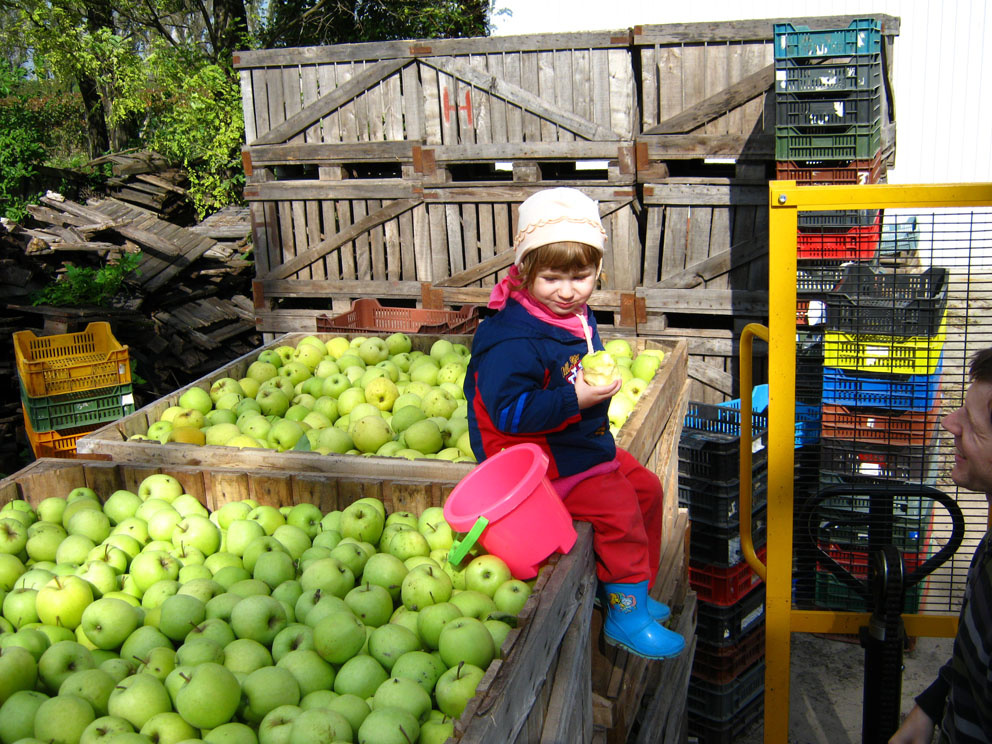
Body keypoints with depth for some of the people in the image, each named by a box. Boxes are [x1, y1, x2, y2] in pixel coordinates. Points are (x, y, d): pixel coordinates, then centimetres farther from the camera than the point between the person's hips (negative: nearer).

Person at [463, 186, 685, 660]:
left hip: (585, 443, 10)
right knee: (617, 509, -19)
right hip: (542, 460, -10)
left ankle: (626, 587, 30)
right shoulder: (512, 339, -26)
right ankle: (625, 614, -2)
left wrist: (599, 383, 5)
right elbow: (509, 410, -30)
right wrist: (575, 399, -33)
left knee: (645, 488, 16)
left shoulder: (578, 317, 5)